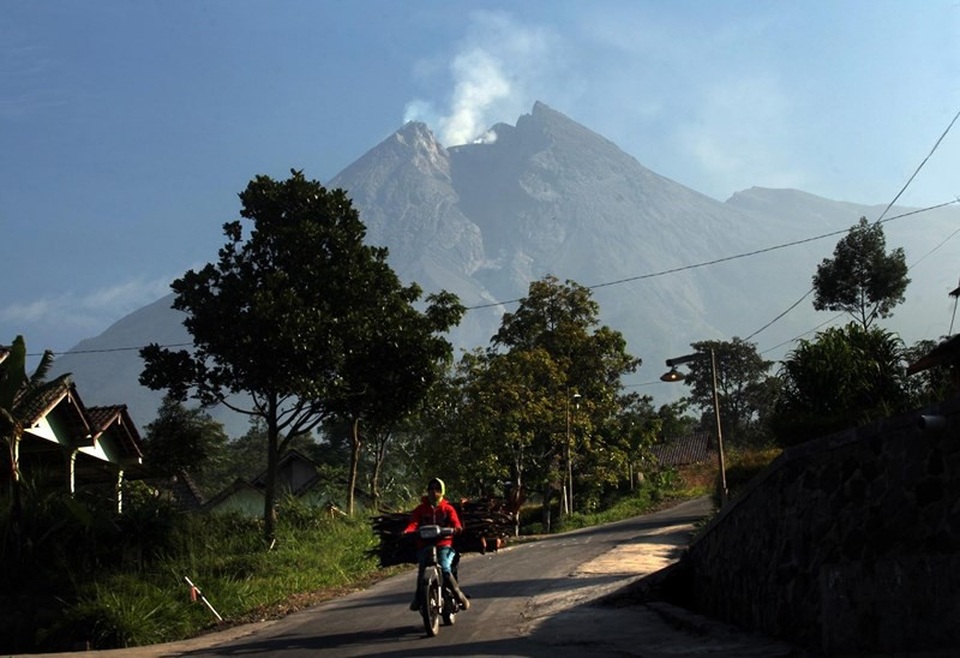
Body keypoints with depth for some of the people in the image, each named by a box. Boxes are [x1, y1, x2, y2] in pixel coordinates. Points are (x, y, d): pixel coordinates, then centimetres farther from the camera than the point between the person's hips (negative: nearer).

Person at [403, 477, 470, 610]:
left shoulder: (448, 508, 12)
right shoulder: (421, 509, 14)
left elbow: (455, 521, -5)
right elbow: (414, 523, -2)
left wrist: (457, 528, -31)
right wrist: (407, 530, -26)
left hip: (444, 545, -1)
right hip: (424, 545, 1)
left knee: (445, 569, -24)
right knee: (422, 570, -23)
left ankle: (458, 594, -8)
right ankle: (418, 597, -8)